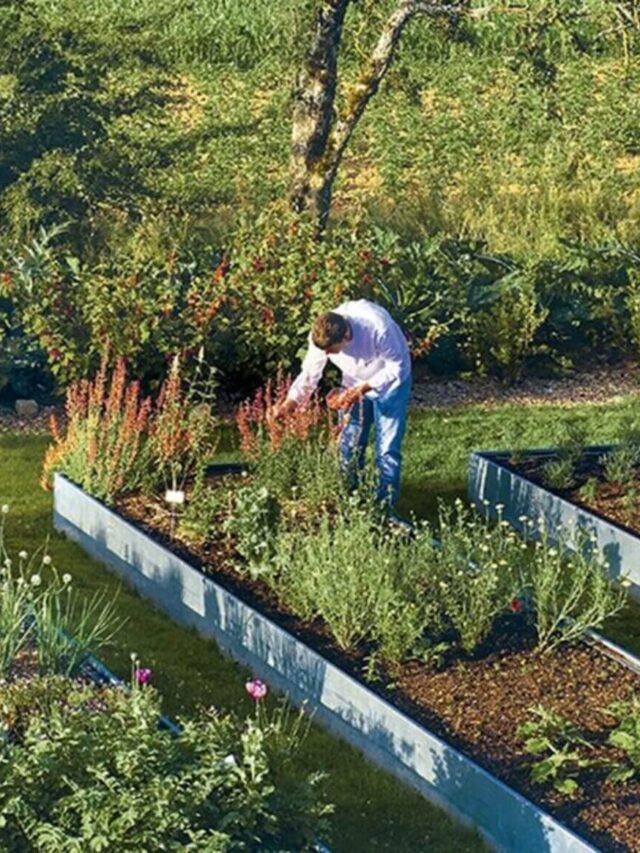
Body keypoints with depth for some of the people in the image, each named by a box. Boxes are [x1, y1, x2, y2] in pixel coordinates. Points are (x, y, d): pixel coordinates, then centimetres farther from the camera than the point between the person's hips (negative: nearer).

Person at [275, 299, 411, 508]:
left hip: (389, 381, -4)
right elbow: (309, 374, -14)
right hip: (354, 384, 4)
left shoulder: (378, 327, -39)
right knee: (348, 446, 7)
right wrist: (290, 402, -30)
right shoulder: (320, 336, -25)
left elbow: (396, 368, -27)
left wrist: (362, 389, -35)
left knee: (387, 449, -6)